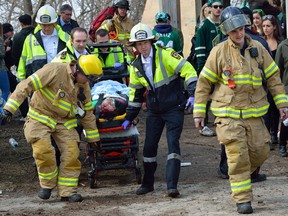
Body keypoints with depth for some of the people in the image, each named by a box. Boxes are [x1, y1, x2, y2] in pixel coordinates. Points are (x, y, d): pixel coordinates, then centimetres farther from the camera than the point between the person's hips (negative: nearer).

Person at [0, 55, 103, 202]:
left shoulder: (84, 86, 1)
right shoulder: (55, 70, -21)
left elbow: (87, 112, 14)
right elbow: (26, 85, -24)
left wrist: (93, 137, 19)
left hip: (64, 121, 5)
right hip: (40, 117, -5)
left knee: (71, 153, -10)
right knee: (43, 150, -22)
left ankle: (67, 191, -1)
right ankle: (47, 184, 3)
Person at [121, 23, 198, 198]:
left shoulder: (165, 55, -12)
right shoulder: (136, 67, 6)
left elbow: (188, 71, -15)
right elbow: (135, 93, 17)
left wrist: (193, 94, -24)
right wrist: (129, 118, 19)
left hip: (174, 108, -5)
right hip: (154, 111, 5)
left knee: (173, 143, -13)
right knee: (149, 146, 6)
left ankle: (172, 185, -14)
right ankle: (148, 183, 22)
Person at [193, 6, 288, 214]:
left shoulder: (258, 49, 4)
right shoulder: (219, 52, -4)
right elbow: (203, 83, 1)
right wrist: (199, 112, -1)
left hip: (254, 113, 3)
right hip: (228, 114, -3)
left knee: (260, 152, 3)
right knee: (238, 156, -8)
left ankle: (241, 175, 33)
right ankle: (243, 200, -1)